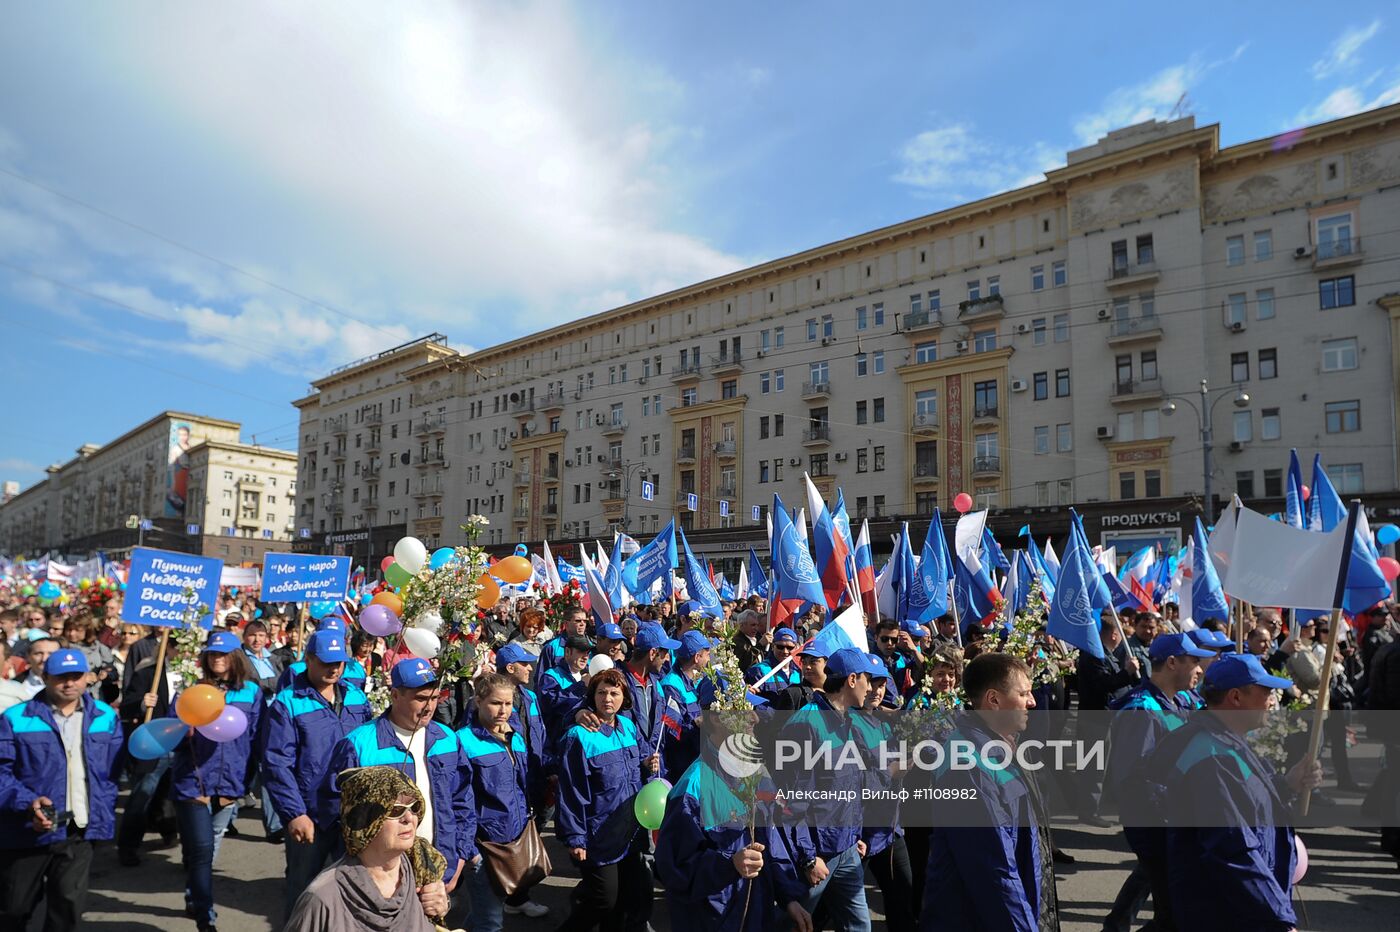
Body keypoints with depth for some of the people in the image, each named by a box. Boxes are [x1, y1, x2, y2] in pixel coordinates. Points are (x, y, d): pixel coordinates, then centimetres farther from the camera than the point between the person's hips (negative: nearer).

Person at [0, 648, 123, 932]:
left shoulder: (106, 717, 5)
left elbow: (115, 770, 9)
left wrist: (103, 811, -1)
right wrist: (27, 802, -21)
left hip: (80, 831, 1)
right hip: (28, 830, -1)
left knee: (70, 902, -4)